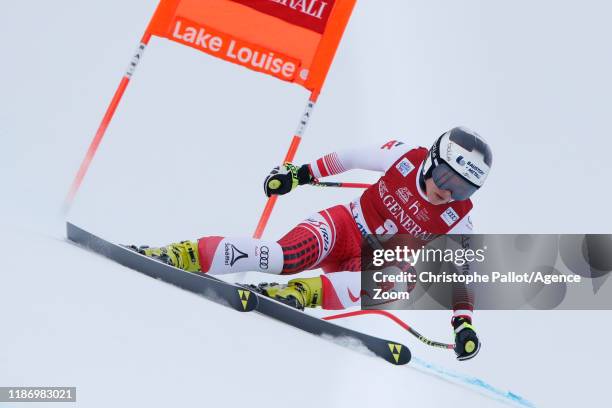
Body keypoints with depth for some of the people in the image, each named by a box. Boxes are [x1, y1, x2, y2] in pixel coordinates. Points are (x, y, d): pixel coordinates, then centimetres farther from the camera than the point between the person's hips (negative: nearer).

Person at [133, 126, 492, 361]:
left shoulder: (458, 221, -10)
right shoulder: (406, 158, -12)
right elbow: (352, 157, 1)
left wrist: (464, 322, -15)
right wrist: (303, 172, 2)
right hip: (344, 226, -1)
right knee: (286, 255, -30)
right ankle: (185, 256, -29)